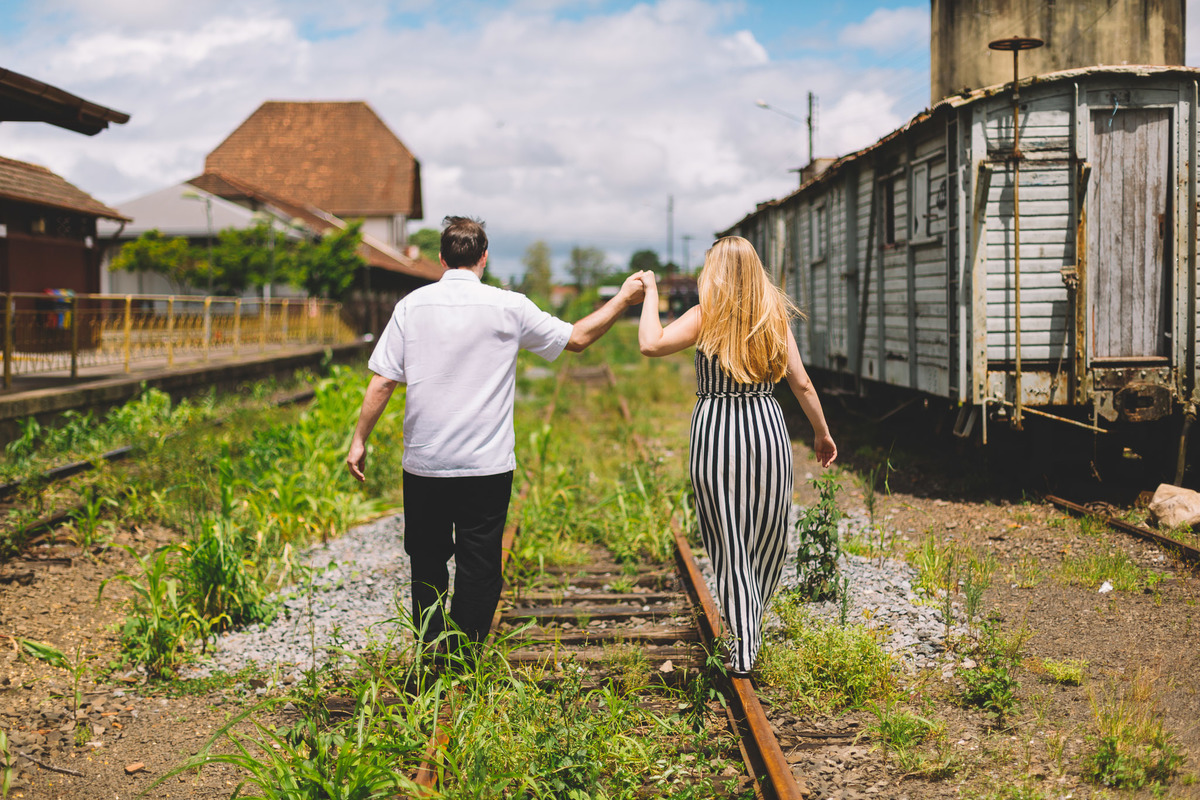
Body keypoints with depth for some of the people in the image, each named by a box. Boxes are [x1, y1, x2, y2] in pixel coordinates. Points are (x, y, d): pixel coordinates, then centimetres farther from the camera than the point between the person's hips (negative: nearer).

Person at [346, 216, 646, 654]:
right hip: (486, 468, -2)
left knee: (427, 564, 14)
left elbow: (383, 381, -2)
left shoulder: (412, 305, 0)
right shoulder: (508, 307, -4)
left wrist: (360, 439, 8)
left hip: (423, 465, 2)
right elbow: (577, 337, 7)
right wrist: (624, 298, 18)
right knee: (478, 571, 6)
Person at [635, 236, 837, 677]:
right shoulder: (775, 317, 4)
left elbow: (650, 344, -17)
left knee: (728, 543, 5)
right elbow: (802, 384, 6)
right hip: (766, 426, 3)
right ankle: (750, 631, 29)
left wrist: (651, 292, -3)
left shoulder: (706, 316, -7)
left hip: (716, 431, -3)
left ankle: (743, 649, 3)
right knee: (767, 537, 17)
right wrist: (822, 433, 17)